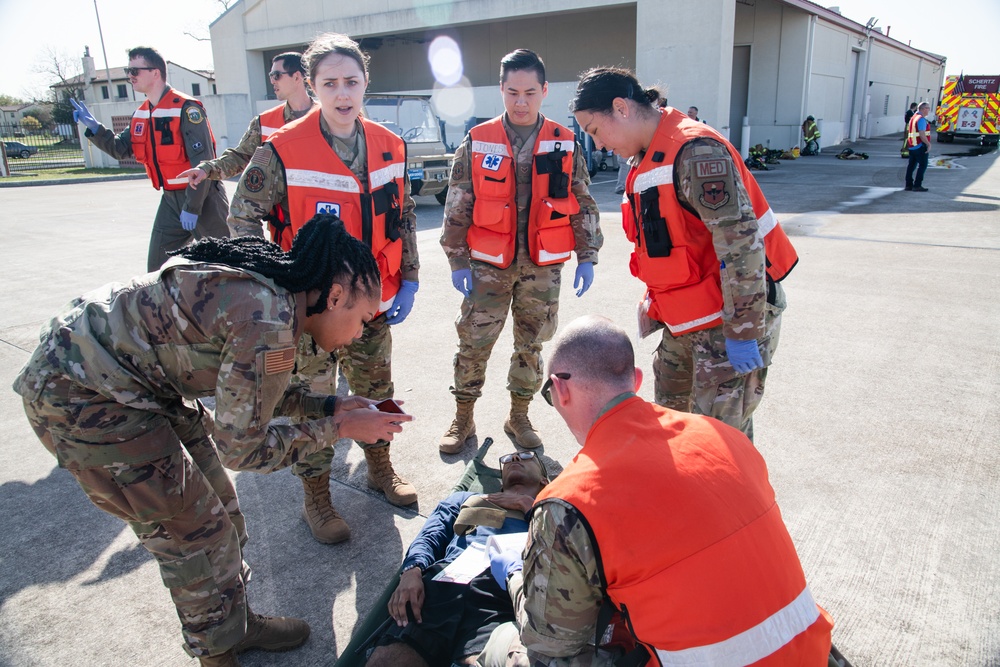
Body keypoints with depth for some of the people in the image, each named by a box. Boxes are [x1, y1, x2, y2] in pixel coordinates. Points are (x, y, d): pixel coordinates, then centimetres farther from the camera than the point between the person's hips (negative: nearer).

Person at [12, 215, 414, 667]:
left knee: (217, 507, 15)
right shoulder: (270, 325, -29)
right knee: (195, 532, 2)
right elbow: (241, 447, -18)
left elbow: (244, 389, 12)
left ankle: (237, 623, 35)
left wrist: (326, 405, 5)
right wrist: (338, 428, -10)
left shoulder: (272, 289, -2)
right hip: (80, 397, -9)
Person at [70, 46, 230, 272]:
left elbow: (203, 163, -21)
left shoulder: (186, 109, -16)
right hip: (171, 200, 8)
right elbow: (121, 149, 18)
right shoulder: (141, 115, 11)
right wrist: (94, 128, 0)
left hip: (201, 197, -8)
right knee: (157, 270, 11)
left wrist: (192, 207, -21)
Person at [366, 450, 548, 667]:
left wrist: (528, 505, 13)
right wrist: (412, 571, -4)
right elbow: (429, 537, 19)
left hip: (498, 599, -2)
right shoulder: (465, 499, 37)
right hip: (442, 587, 3)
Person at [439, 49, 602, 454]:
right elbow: (457, 207, 1)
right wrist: (458, 260, -1)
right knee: (473, 343, 2)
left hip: (542, 267, 1)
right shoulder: (477, 143, -1)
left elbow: (583, 204, 7)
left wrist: (587, 257, 2)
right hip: (488, 266, -1)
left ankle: (518, 417, 29)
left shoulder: (564, 145, 2)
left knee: (531, 345, 11)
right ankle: (463, 419, 20)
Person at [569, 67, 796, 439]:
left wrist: (743, 332, -24)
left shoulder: (695, 151, -22)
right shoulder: (647, 160, 10)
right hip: (687, 319, 10)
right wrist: (657, 305, 21)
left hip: (734, 316, -10)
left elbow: (741, 242, -26)